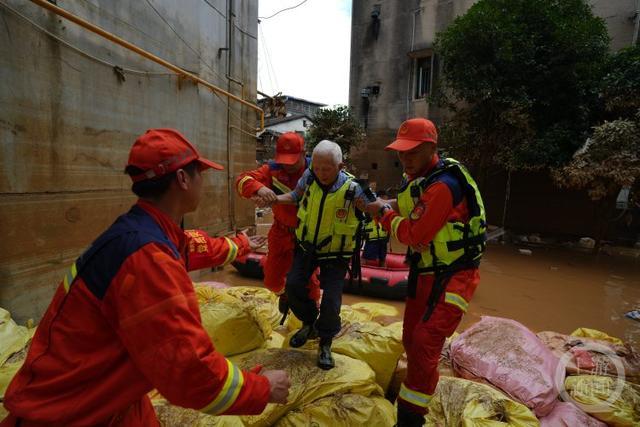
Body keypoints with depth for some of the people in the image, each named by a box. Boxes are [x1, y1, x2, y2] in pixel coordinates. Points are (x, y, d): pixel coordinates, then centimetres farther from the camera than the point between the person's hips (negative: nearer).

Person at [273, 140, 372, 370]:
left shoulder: (353, 190, -24)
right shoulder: (309, 177, -15)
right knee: (293, 286, -3)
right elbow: (296, 196, 4)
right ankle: (310, 323, 28)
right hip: (307, 246, 4)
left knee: (331, 300, -9)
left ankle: (325, 344, 20)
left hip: (335, 253, -3)